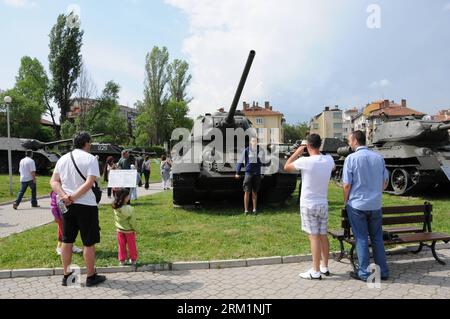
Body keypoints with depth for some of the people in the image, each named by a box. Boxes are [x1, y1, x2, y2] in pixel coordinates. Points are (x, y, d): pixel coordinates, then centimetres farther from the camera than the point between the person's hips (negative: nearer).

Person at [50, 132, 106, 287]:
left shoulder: (63, 159, 9)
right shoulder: (90, 159, -9)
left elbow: (53, 181, 2)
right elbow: (89, 183, -21)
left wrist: (64, 195, -10)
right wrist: (73, 197, -19)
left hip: (66, 205, 6)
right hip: (86, 205, -6)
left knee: (67, 241, 15)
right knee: (89, 243, 5)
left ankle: (66, 275, 25)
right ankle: (91, 277, 15)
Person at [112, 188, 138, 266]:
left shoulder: (115, 207, -14)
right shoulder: (129, 209, -27)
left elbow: (115, 219, -1)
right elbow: (132, 221, -17)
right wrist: (134, 229, -4)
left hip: (120, 230, 4)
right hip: (129, 230, -4)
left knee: (121, 246, 18)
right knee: (131, 245, 14)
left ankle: (122, 260, 25)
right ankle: (133, 260, 26)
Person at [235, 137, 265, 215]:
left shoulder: (260, 150, 3)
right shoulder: (246, 150, -1)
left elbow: (262, 161, -2)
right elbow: (240, 161, 3)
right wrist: (237, 173, 1)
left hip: (257, 173, 1)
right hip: (248, 172, -1)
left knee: (254, 192, 9)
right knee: (247, 192, -2)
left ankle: (255, 209, 18)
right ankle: (246, 210, 4)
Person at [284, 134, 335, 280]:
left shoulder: (305, 161, -18)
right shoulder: (329, 160, -1)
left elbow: (286, 167, -2)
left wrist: (297, 152, 6)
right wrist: (317, 153, 23)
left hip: (308, 205, -5)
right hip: (323, 204, 5)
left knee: (314, 237, -2)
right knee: (323, 236, 13)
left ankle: (315, 272, 5)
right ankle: (324, 267, 26)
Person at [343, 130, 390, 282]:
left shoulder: (351, 158, -12)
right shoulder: (378, 157, 3)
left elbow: (347, 185, -12)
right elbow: (385, 183, 9)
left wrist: (346, 201, 3)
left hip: (357, 205, -4)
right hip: (375, 205, 4)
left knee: (361, 239, 5)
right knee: (377, 238, 14)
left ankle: (364, 273, 12)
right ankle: (383, 271, 21)